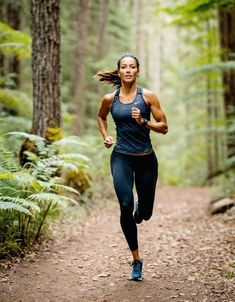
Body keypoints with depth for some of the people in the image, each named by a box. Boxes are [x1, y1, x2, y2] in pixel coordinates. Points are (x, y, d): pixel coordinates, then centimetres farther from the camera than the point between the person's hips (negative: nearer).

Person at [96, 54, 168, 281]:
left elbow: (164, 127, -1)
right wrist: (106, 136, 8)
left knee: (145, 213, 9)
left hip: (146, 159, 0)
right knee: (125, 206, -20)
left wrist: (143, 121, -17)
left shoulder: (148, 96, -3)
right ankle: (136, 260, -5)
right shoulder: (110, 99, 2)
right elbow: (101, 117, 24)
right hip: (121, 158, 0)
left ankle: (140, 207, 50)